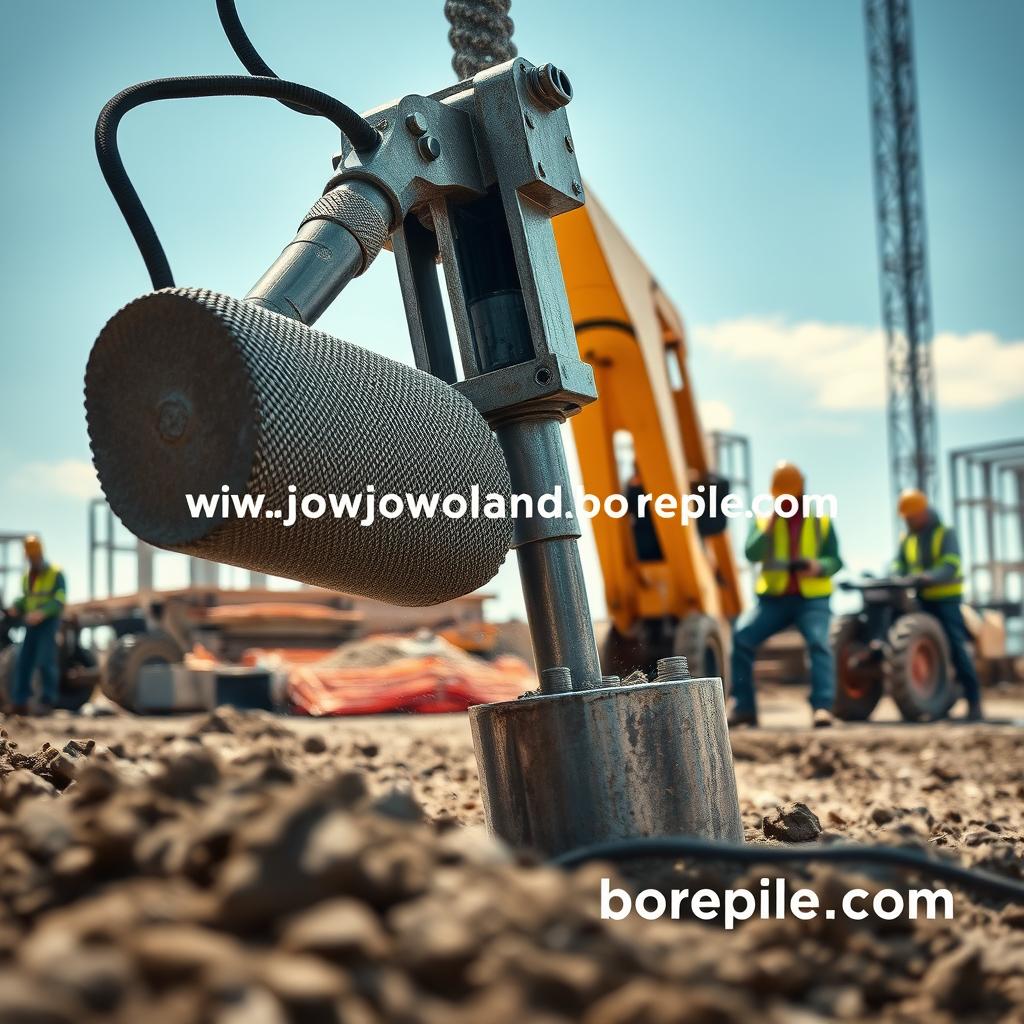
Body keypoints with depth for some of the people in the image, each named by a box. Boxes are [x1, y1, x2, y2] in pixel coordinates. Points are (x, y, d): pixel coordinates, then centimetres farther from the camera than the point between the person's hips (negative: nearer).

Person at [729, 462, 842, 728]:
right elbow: (752, 554, -5)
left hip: (812, 598, -1)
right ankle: (743, 705, -11)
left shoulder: (821, 520, 10)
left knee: (819, 642, -25)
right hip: (774, 597, 1)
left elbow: (835, 560, 6)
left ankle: (822, 706, -27)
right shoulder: (764, 521, 11)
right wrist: (771, 521, -10)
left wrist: (819, 567, -17)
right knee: (742, 635, -18)